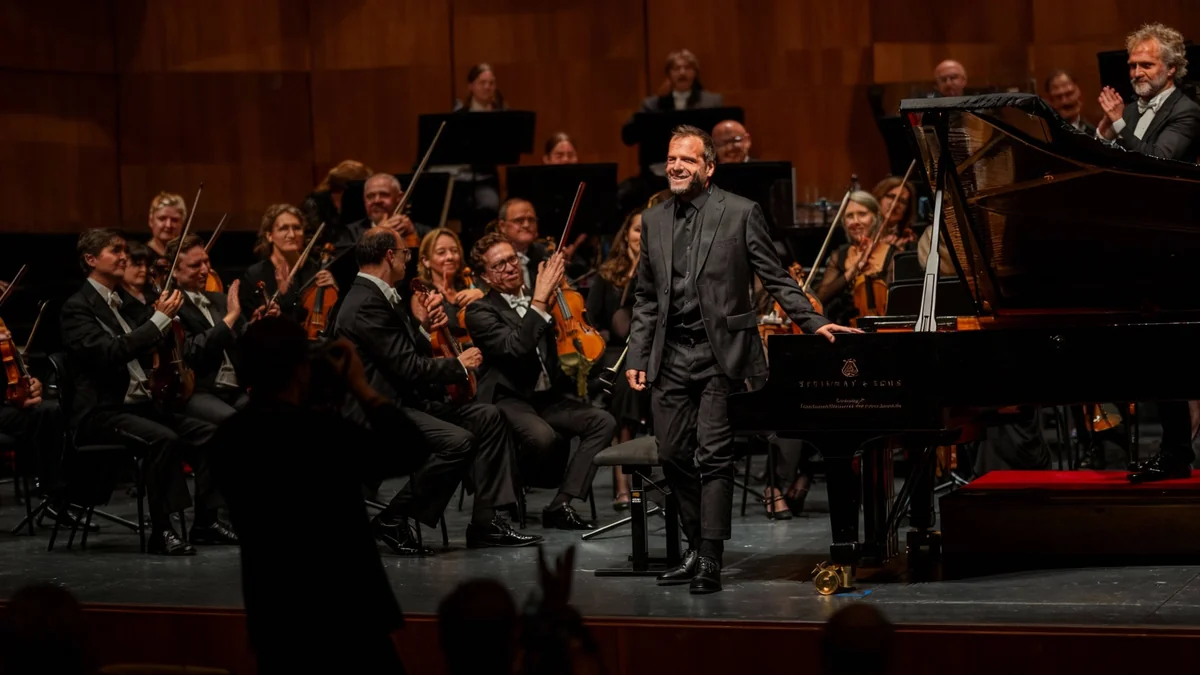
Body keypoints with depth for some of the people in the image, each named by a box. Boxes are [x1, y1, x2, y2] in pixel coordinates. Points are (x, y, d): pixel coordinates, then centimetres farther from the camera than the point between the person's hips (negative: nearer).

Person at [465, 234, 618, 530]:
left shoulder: (533, 296, 15)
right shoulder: (479, 312, -5)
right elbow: (515, 347, -23)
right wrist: (539, 301, -25)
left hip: (548, 397, 7)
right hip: (508, 400, -7)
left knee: (603, 422, -17)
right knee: (543, 437, -36)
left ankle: (561, 505, -19)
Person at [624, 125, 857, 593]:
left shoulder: (741, 213, -2)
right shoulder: (653, 221, 12)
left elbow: (775, 279, 0)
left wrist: (814, 322, -9)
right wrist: (637, 357, 10)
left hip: (721, 352, -5)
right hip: (671, 357, 5)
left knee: (713, 456, -8)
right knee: (674, 455, 7)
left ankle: (710, 560, -7)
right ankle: (695, 549, 20)